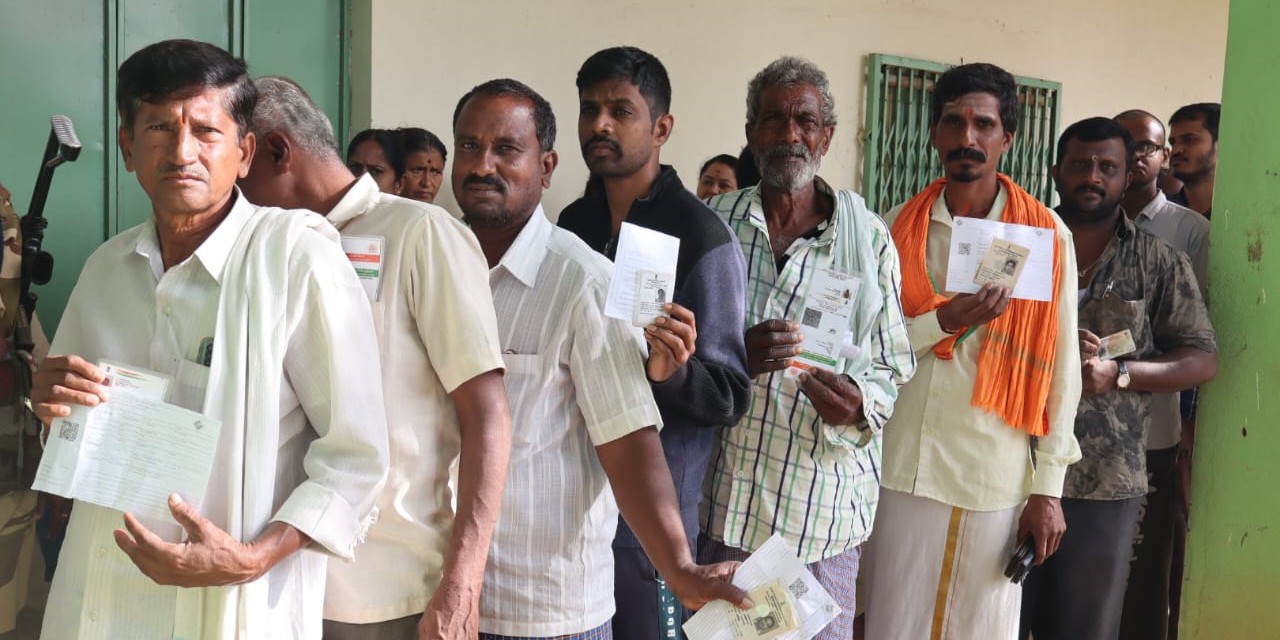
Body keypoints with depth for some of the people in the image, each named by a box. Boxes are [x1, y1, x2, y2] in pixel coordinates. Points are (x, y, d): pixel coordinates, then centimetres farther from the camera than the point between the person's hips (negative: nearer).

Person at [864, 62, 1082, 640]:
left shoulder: (1046, 235, 0)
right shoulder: (898, 226, 3)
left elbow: (1059, 367, 0)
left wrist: (1048, 486, -1)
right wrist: (946, 319, -16)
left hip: (998, 477, -1)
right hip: (900, 468, 1)